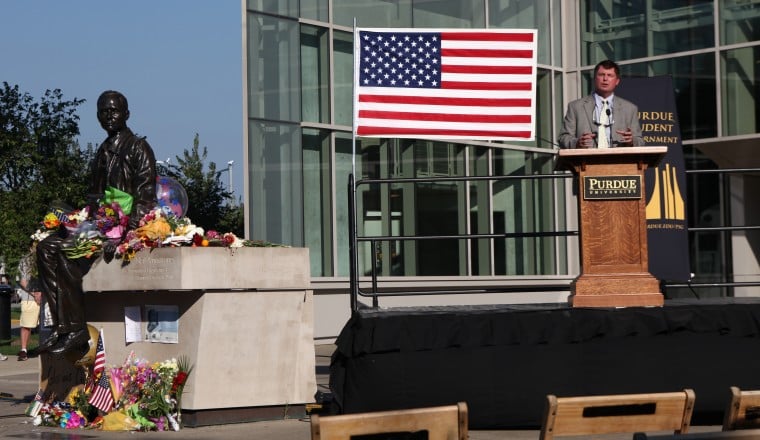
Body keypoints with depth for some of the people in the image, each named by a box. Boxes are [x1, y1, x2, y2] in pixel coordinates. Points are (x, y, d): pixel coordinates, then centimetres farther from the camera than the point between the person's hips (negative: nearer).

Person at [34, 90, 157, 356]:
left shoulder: (137, 148, -4)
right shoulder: (103, 152, 21)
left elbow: (145, 200, -13)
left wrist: (122, 234, -24)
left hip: (129, 226, -8)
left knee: (69, 253, -25)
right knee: (47, 247, -7)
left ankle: (77, 328, -21)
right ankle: (61, 326, -14)